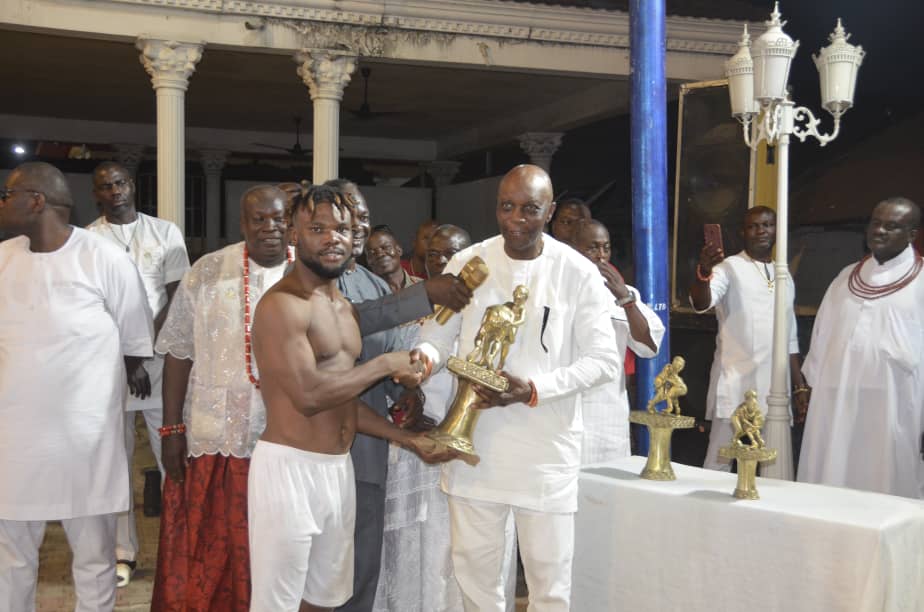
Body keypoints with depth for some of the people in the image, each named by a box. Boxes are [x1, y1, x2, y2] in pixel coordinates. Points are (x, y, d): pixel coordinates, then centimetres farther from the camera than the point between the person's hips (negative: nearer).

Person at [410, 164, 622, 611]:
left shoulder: (578, 273, -6)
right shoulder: (467, 263, 0)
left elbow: (604, 360, -7)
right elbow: (438, 335, 4)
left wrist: (534, 389, -20)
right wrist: (424, 357, -20)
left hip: (546, 445, -2)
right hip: (474, 438, 2)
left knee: (549, 573, 7)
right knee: (473, 564, 13)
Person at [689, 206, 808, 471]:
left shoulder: (784, 277, 15)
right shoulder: (730, 267, -3)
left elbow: (790, 339, 20)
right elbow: (701, 303, -23)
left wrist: (800, 387, 13)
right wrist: (704, 271, -43)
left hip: (775, 391, 6)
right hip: (735, 388, -6)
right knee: (719, 464, -5)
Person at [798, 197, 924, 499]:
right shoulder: (846, 277, 16)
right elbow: (821, 339, 16)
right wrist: (812, 393, 12)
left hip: (894, 408, -4)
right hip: (836, 406, 5)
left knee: (886, 491, -1)